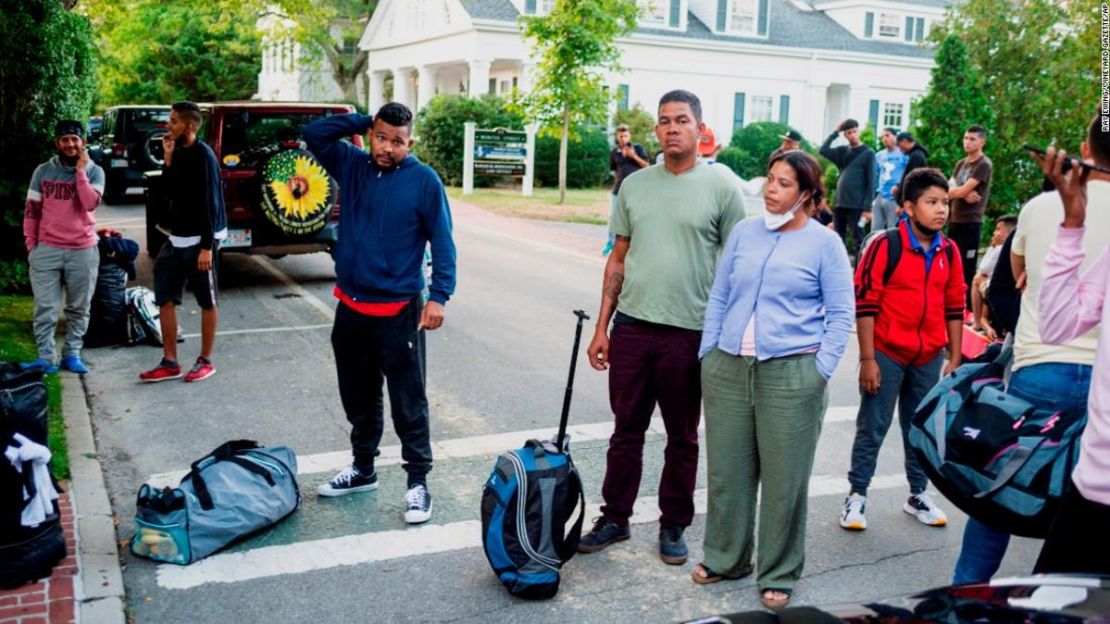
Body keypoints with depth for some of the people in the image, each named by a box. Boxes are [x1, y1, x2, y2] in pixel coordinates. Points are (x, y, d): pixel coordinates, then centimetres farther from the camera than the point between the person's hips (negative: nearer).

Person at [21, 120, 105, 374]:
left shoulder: (94, 171, 1)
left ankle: (72, 354, 17)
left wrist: (80, 170, -14)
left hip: (83, 251, 0)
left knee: (79, 308, 7)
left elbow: (90, 204, -16)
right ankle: (46, 357, 5)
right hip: (47, 250, 0)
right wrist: (31, 244, 3)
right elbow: (31, 210, 8)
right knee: (45, 308, -1)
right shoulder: (43, 171, 4)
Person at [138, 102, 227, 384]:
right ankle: (170, 363, 16)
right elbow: (170, 193, 8)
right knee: (164, 298, 8)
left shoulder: (202, 155, -15)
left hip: (200, 239, -8)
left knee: (207, 301, 4)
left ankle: (205, 361, 16)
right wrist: (168, 159, -3)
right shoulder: (179, 153, 9)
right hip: (177, 238, 8)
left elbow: (210, 203, -18)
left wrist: (207, 246, -20)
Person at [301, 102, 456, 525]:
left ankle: (418, 482, 12)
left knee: (408, 403, 2)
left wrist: (438, 296, -16)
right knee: (358, 397, 18)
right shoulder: (352, 165, 4)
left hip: (398, 312, -5)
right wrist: (362, 120, -3)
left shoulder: (424, 180, -8)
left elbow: (442, 243, -8)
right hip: (350, 308, 5)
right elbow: (313, 134, 2)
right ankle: (362, 469, 34)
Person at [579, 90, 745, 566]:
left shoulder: (721, 189, -3)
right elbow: (618, 259, 11)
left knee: (682, 438, 10)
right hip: (631, 328, 3)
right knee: (626, 431, 13)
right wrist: (601, 327, 7)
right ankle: (615, 518, 26)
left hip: (689, 333, -3)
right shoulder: (634, 185, 8)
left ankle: (673, 526, 25)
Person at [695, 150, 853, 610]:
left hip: (791, 374, -3)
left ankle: (778, 574, 21)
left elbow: (841, 316, -1)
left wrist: (820, 372, -8)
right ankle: (725, 558, 29)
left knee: (784, 479, 5)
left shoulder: (824, 243, -2)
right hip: (727, 368, 4)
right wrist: (707, 353, 7)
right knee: (726, 470, 11)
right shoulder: (743, 232, 8)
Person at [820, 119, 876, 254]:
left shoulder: (868, 153, -2)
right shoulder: (842, 151, 13)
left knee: (858, 240, -3)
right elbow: (823, 151, -1)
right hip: (839, 204, 5)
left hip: (856, 206, -5)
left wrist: (867, 207, -13)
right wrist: (836, 132, 0)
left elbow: (871, 182, -6)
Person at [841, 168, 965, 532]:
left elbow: (954, 308, 11)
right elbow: (865, 304, -11)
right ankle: (857, 496, 13)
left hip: (929, 358, 5)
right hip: (887, 354, -5)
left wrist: (955, 358, 9)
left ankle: (918, 495, 28)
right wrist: (867, 359, -13)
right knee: (872, 428, 3)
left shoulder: (949, 252, 4)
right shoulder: (885, 246, -12)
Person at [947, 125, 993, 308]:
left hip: (971, 222, -8)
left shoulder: (984, 165, -9)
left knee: (967, 268, -4)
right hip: (955, 220, 8)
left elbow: (963, 190, -17)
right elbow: (949, 189, 5)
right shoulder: (961, 164, 15)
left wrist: (954, 190, 2)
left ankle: (970, 309, 2)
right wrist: (964, 194, -14)